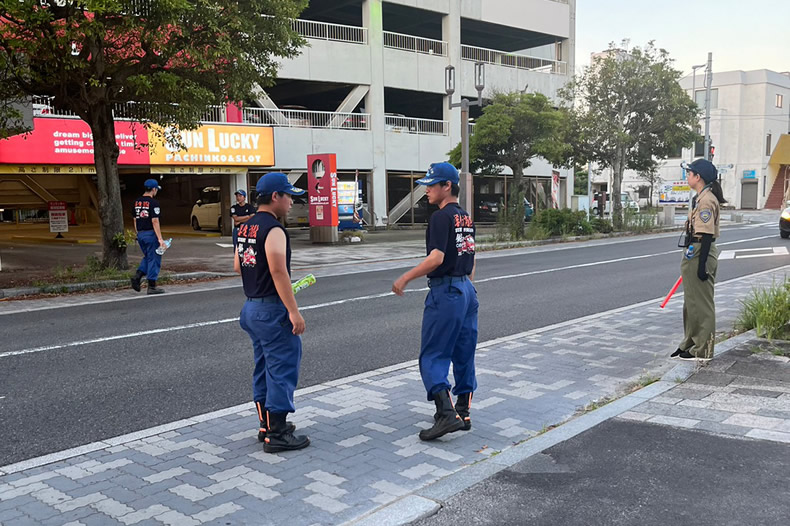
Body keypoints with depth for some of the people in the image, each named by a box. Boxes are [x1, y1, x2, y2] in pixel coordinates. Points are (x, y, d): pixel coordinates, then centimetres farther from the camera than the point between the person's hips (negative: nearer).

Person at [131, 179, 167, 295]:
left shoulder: (137, 202, 11)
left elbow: (135, 220, 15)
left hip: (140, 234, 8)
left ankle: (137, 276, 2)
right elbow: (155, 221, -18)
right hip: (151, 234, -7)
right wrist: (160, 239, -19)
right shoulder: (153, 202, -13)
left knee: (147, 257, 21)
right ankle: (152, 286, 3)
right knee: (154, 259, 1)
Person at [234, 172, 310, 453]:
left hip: (251, 306, 10)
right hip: (272, 308, -10)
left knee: (264, 367, 17)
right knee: (282, 368, -3)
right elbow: (279, 272, -24)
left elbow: (237, 266, 19)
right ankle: (277, 434, 1)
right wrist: (294, 311, -24)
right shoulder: (273, 230, -17)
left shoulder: (245, 228, 13)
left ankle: (266, 424, 27)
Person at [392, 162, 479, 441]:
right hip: (467, 290, 9)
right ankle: (463, 412, 21)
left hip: (445, 291, -9)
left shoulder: (441, 217, -14)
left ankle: (446, 414, -11)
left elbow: (436, 258, -22)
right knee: (464, 354, 13)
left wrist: (405, 278, -15)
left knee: (433, 355, -4)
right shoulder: (465, 217, 14)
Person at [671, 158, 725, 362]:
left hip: (701, 254, -11)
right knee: (691, 302, 18)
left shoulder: (706, 200, -17)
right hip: (694, 253, 11)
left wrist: (702, 264, -23)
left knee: (701, 303, -2)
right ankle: (690, 344, 29)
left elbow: (707, 234, -21)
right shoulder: (700, 198, 14)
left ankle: (702, 350, 7)